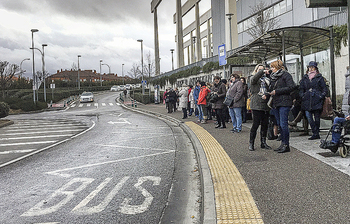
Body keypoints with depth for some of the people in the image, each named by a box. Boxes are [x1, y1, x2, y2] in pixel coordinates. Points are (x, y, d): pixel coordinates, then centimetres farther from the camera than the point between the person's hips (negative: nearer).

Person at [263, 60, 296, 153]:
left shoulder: (286, 75, -5)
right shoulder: (273, 76, 18)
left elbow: (291, 87, -13)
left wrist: (277, 91, -14)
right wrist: (267, 94, 5)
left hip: (284, 103, -8)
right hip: (275, 102, 8)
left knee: (283, 124, -10)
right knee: (279, 124, 9)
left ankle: (286, 145, -3)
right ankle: (283, 143, 16)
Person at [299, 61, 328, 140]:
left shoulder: (319, 77, 8)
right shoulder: (305, 77, 16)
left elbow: (324, 88, 6)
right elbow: (301, 88, 19)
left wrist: (322, 96, -6)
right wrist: (302, 95, 4)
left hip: (317, 100, -2)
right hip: (307, 100, 2)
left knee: (317, 117, 1)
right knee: (308, 117, -9)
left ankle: (316, 133, 11)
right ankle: (315, 133, -5)